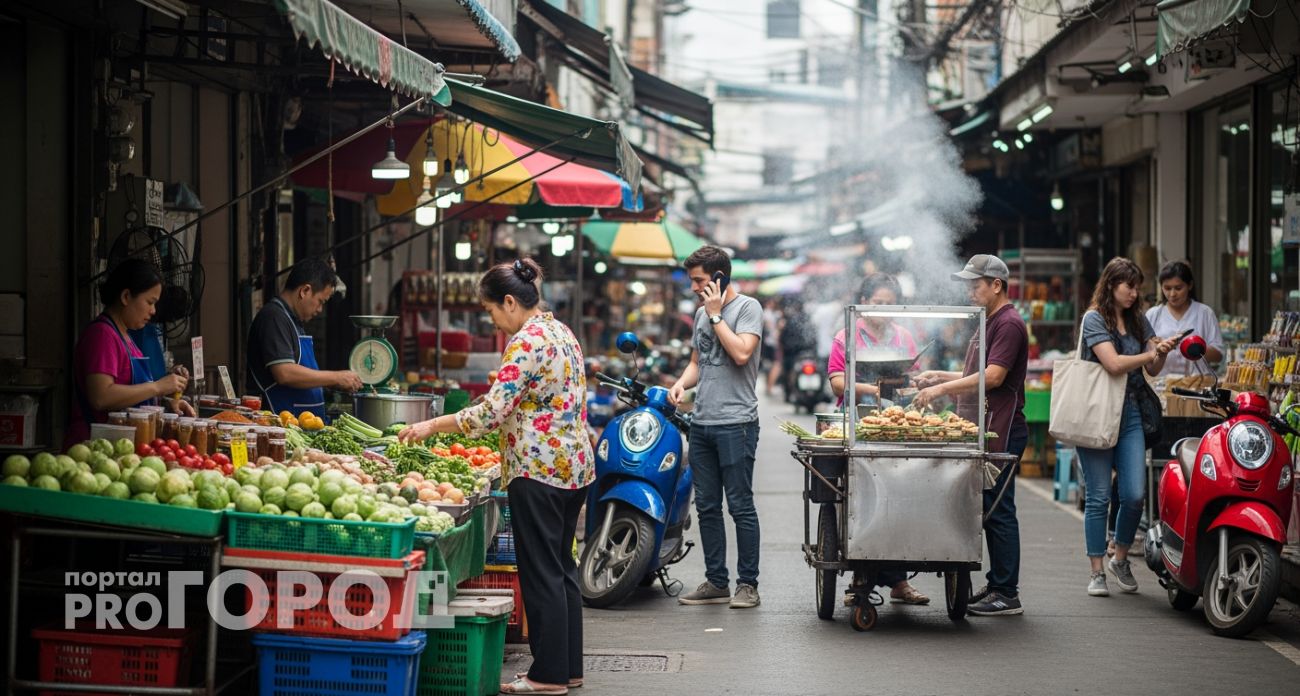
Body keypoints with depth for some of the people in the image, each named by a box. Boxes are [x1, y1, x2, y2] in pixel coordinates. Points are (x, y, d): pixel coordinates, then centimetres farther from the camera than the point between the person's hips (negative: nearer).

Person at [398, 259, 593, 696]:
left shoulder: (527, 342, -16)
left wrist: (431, 426, -14)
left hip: (539, 470, -10)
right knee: (562, 569, 14)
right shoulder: (561, 331, 13)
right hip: (574, 465, 10)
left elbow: (492, 411, -21)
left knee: (542, 573, -3)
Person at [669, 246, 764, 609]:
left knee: (740, 506, -5)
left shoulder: (747, 307, -4)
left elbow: (741, 353, -18)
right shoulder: (701, 313, 18)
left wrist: (715, 315, -10)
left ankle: (747, 583, 1)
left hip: (735, 423, -8)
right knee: (707, 507, 9)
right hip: (702, 423, 8)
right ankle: (716, 582, 16)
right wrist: (681, 383, 5)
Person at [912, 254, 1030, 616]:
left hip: (1001, 433, -10)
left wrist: (942, 388, -20)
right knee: (989, 511, 11)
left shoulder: (1009, 324, -12)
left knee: (998, 511, -7)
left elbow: (992, 377, -21)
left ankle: (1007, 594, -4)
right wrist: (939, 376, 15)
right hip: (983, 433, 10)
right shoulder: (988, 323, 21)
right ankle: (996, 585, 16)